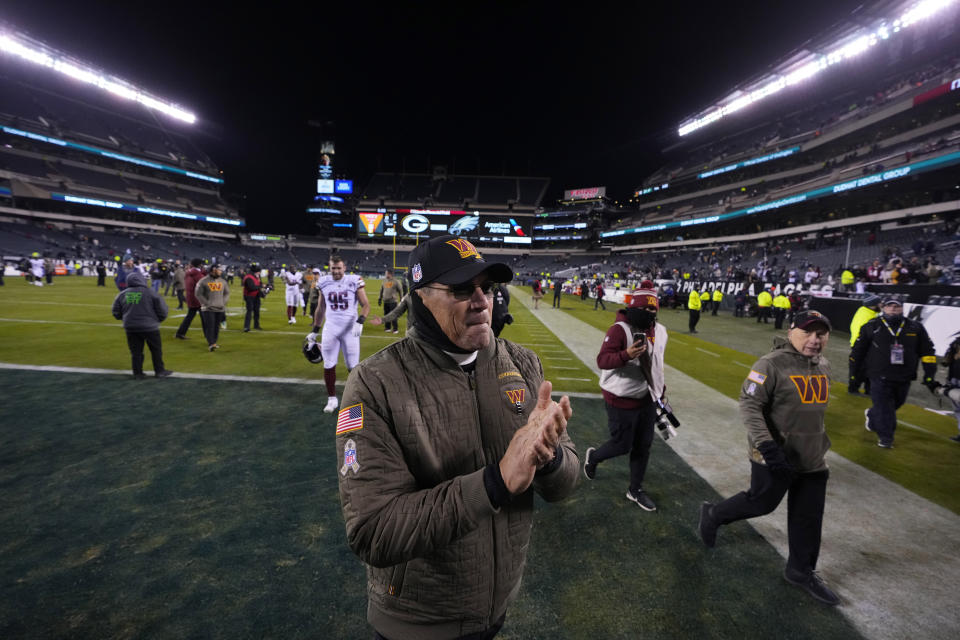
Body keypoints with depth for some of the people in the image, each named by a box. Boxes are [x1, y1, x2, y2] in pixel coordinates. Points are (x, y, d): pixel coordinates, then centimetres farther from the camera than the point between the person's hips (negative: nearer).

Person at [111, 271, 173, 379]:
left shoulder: (122, 294, 5)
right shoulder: (150, 292, -7)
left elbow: (116, 312, 12)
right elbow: (162, 310, -5)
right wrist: (159, 319, 13)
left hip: (130, 327, 4)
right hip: (149, 327, -4)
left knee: (136, 352, 12)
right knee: (156, 350, 10)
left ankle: (137, 373, 17)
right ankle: (160, 371, 16)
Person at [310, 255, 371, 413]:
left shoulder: (354, 281, -8)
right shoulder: (324, 283, 3)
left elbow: (366, 305, -9)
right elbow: (321, 308, 14)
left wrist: (360, 321, -26)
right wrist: (315, 331, 17)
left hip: (350, 329, -3)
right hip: (330, 329, 3)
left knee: (353, 366, 2)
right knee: (329, 366, 5)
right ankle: (332, 399, 20)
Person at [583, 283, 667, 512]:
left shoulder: (660, 331, 4)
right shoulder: (619, 330, -21)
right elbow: (602, 361, -27)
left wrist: (660, 388, 23)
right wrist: (627, 354, -43)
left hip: (647, 398, 7)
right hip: (622, 399, -7)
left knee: (643, 445, 14)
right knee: (622, 445, 4)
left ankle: (635, 490, 33)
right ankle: (592, 456, 36)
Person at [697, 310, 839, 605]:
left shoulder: (823, 366, 6)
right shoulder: (772, 364, -19)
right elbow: (749, 404, -24)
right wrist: (766, 444, -31)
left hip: (813, 459, 7)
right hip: (776, 455, -7)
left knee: (809, 517, 14)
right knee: (762, 503, 6)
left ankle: (801, 570, 33)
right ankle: (713, 515, 32)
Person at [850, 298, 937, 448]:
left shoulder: (915, 327, 5)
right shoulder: (872, 327, -3)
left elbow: (927, 351, 9)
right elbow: (858, 349, 4)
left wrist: (929, 376, 2)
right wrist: (854, 371, 7)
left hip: (904, 379, 4)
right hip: (880, 378, -3)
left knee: (895, 404, 16)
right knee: (884, 409, -3)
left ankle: (871, 415, 43)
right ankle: (885, 438, 9)